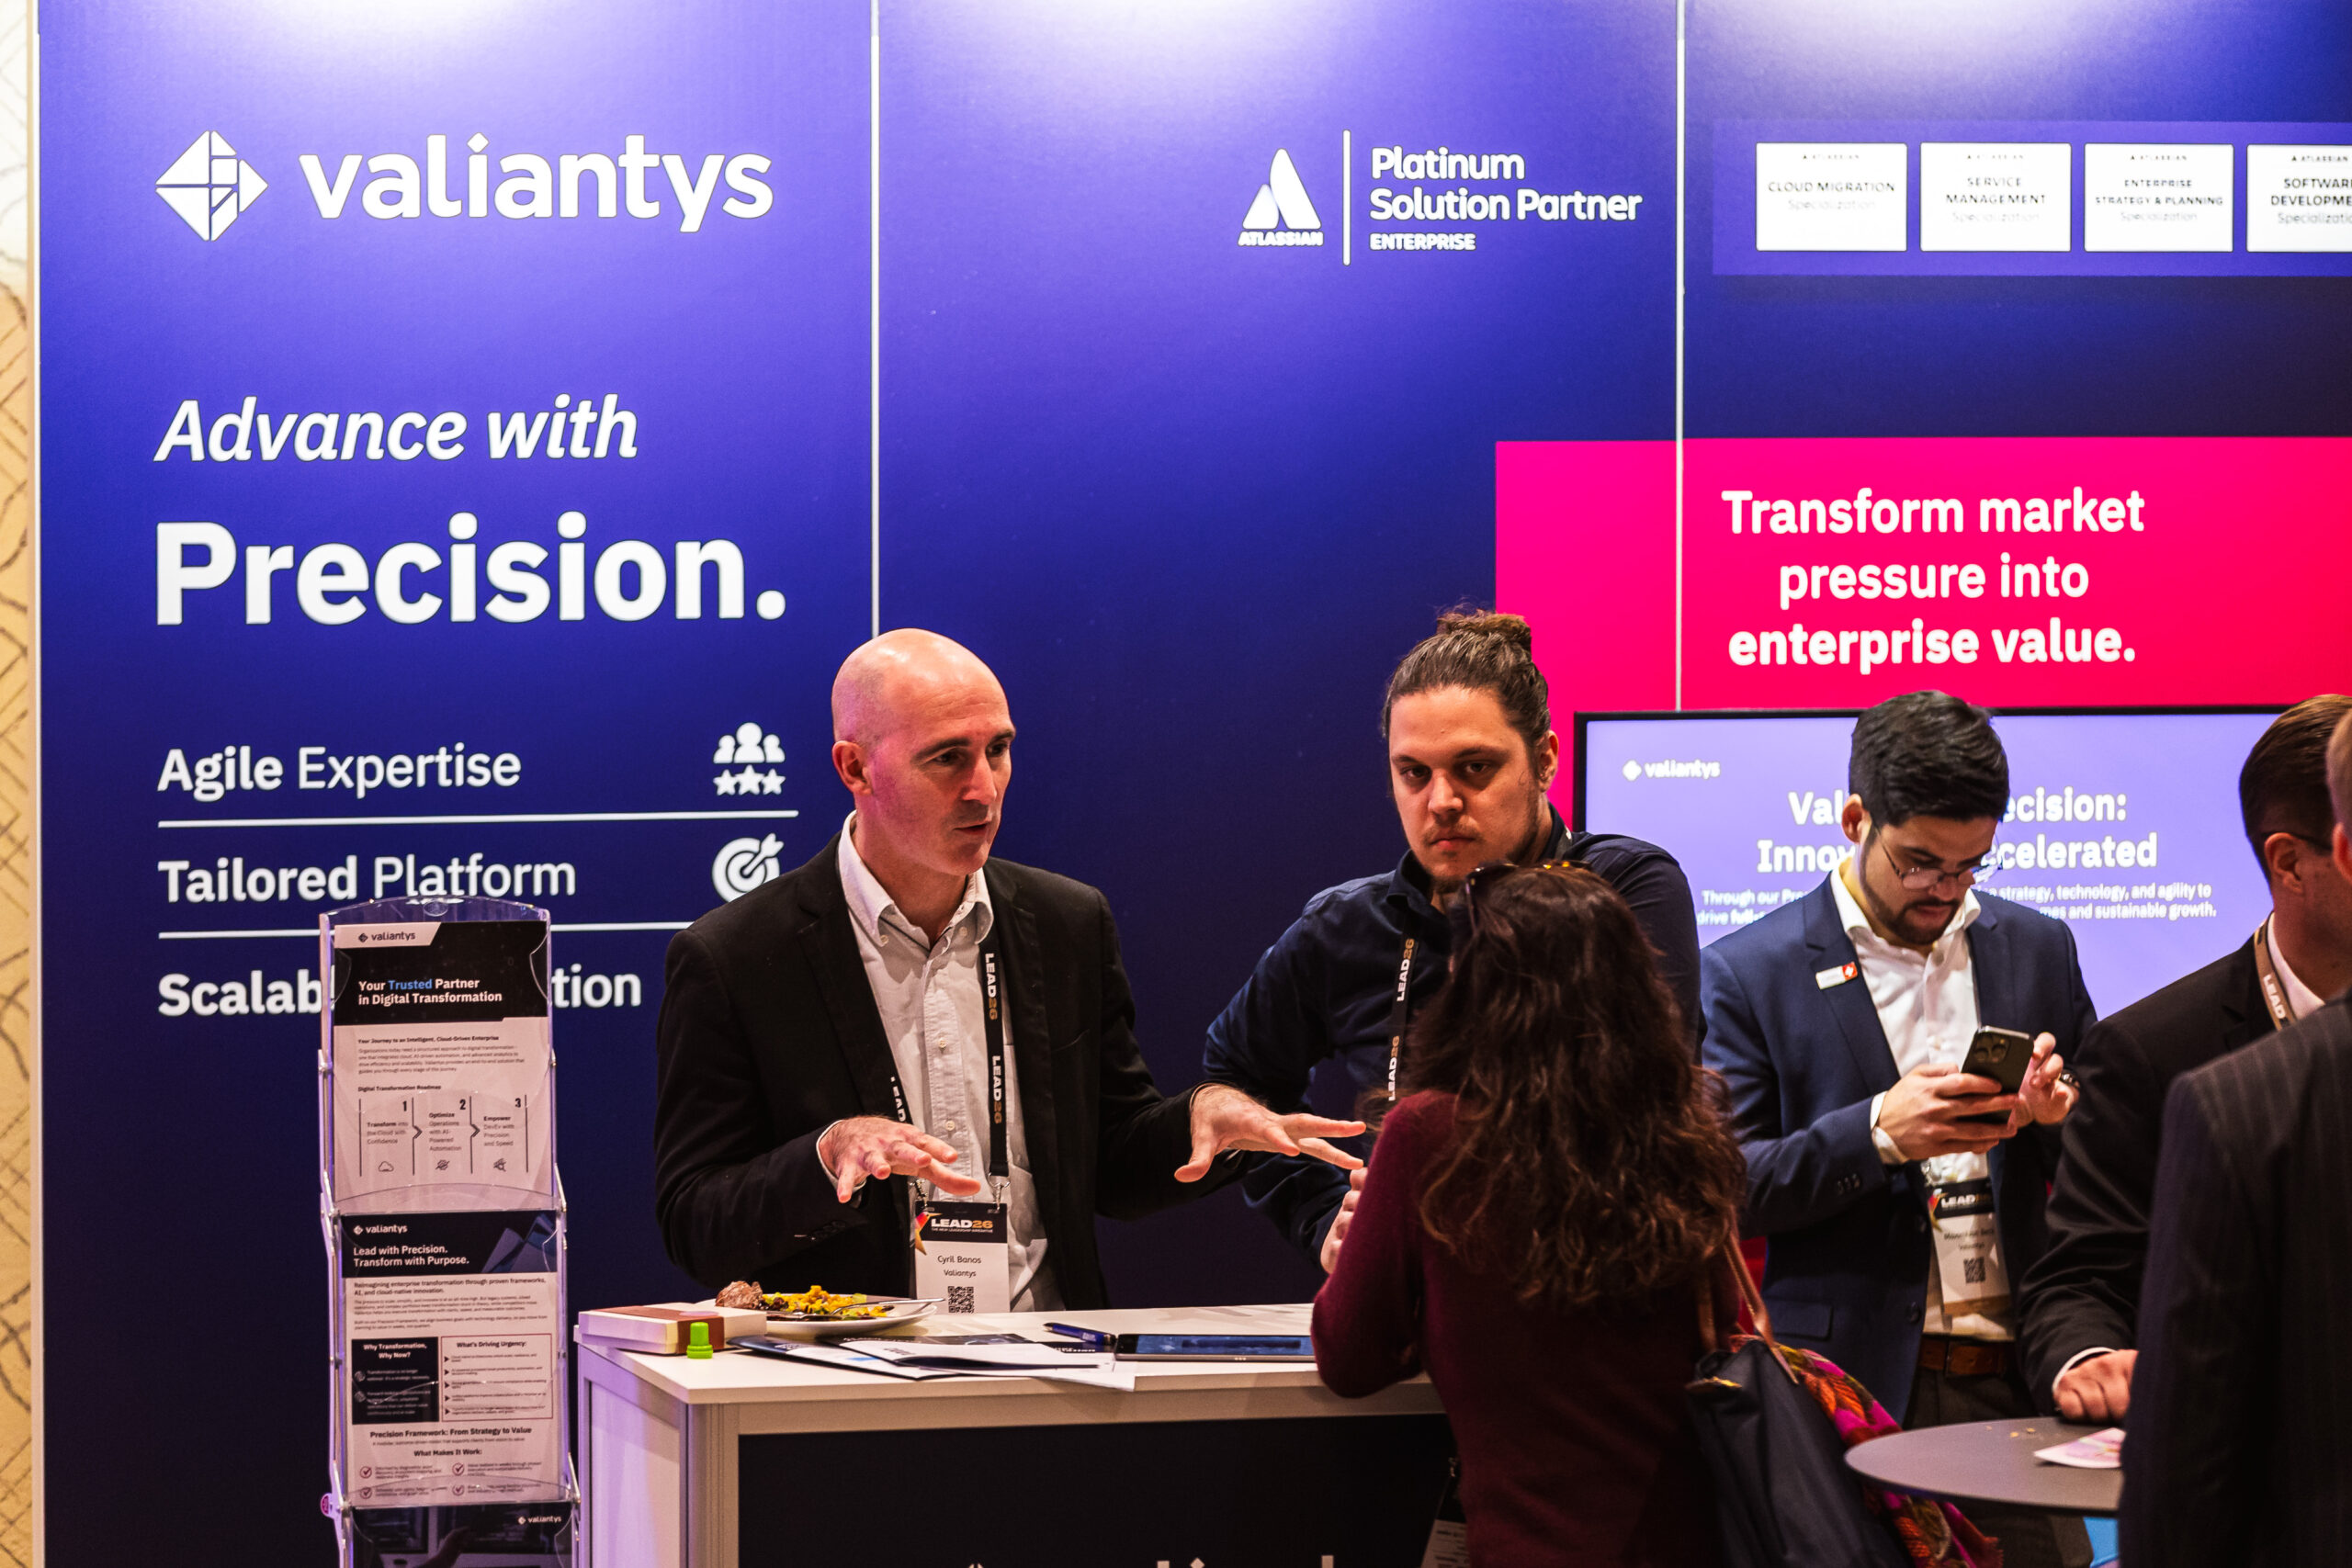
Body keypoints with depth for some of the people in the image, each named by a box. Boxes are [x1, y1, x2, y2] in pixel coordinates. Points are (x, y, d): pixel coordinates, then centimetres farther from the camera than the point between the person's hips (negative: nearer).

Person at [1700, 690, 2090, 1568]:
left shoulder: (2038, 952, 13)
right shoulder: (1749, 974, 1)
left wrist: (2061, 1113, -7)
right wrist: (1875, 1133, -19)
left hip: (2016, 1388, 3)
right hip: (1853, 1393, -3)